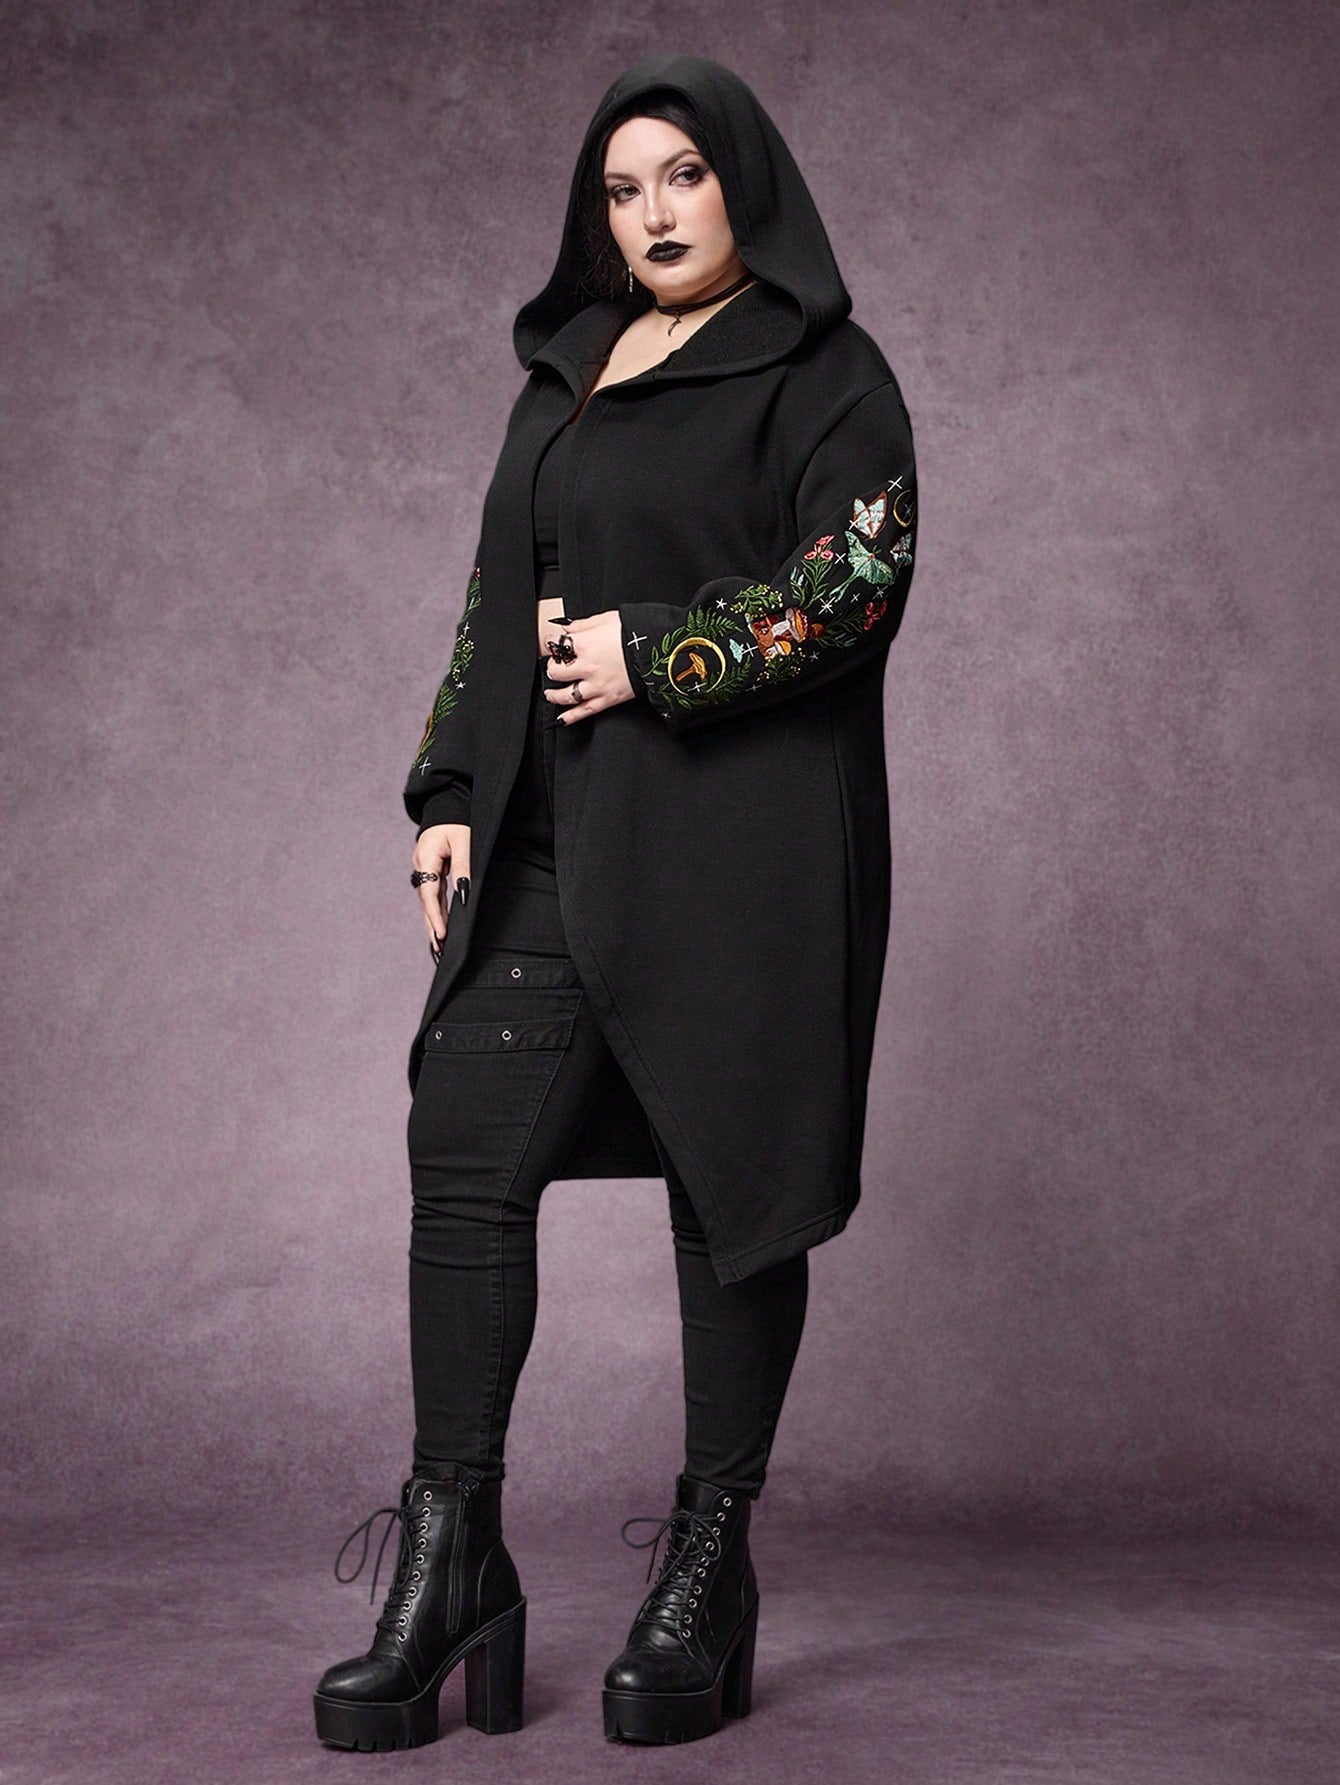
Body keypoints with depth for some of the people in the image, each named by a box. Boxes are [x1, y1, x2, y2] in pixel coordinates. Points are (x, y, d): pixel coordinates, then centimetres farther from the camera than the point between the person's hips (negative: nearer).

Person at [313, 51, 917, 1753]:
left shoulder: (819, 369, 1)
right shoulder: (565, 371, 20)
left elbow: (860, 578, -12)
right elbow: (497, 596, 19)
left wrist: (652, 655, -13)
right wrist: (454, 790, 9)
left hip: (737, 836, -6)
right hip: (558, 836, 6)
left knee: (726, 1182, -1)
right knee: (464, 1154, -4)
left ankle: (708, 1574, 12)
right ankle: (451, 1566, 2)